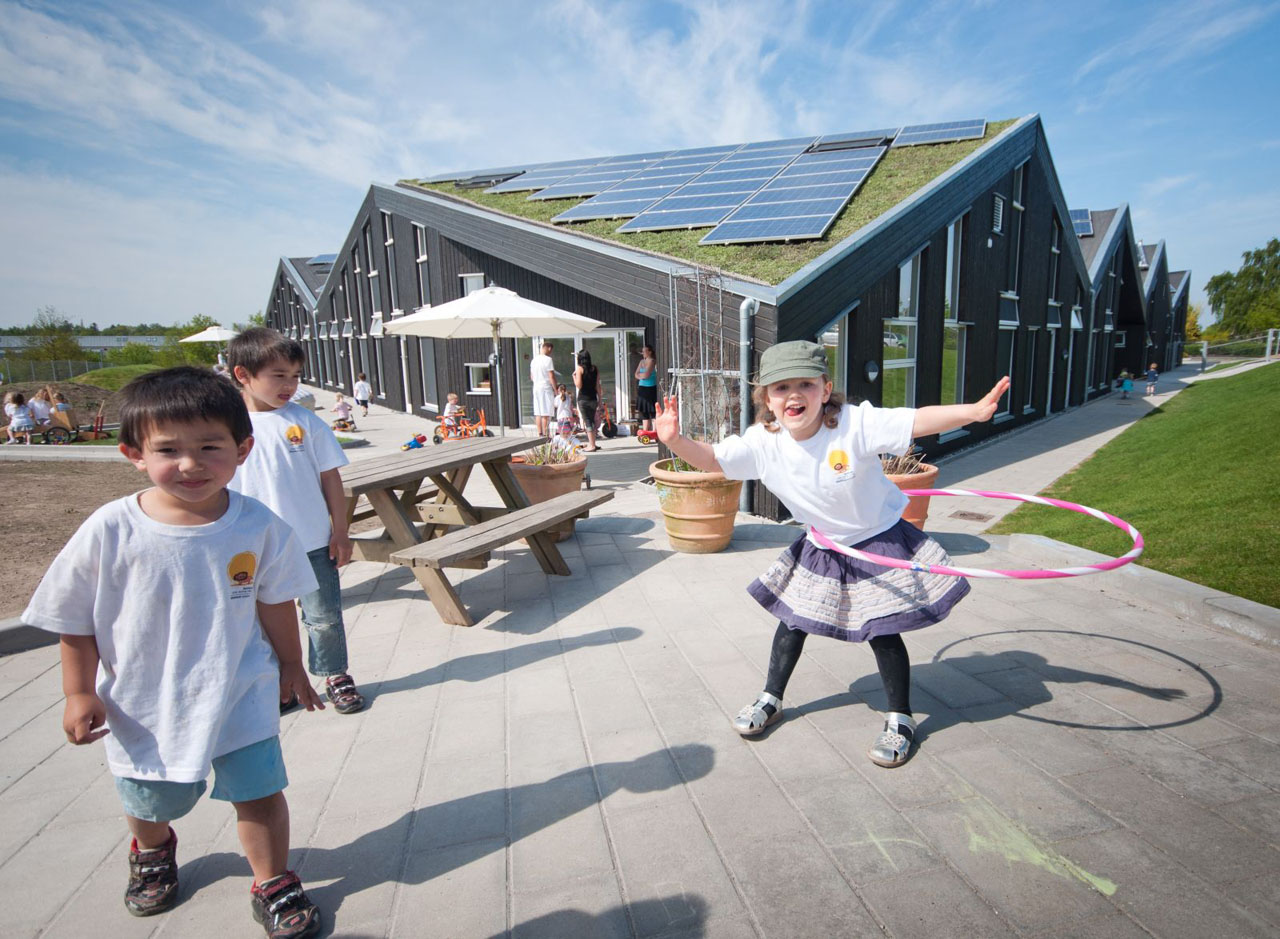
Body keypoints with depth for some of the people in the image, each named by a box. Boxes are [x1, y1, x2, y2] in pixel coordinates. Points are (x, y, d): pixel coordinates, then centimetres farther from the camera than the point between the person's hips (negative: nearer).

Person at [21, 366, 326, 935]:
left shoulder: (259, 526, -18)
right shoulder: (110, 531, -20)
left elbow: (276, 605, -3)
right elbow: (75, 621, -6)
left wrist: (290, 665, 7)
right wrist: (79, 693, -2)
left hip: (240, 693, -1)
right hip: (143, 701, 1)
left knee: (260, 791, 5)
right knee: (150, 800, 24)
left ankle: (274, 884, 34)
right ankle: (152, 848, 61)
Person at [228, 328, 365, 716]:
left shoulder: (304, 421, -5)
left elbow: (330, 478, 0)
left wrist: (340, 533, -1)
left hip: (314, 542, 0)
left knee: (324, 616, 10)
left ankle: (335, 676, 29)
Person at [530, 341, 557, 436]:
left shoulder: (533, 360, 11)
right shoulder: (548, 359, -11)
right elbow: (551, 376, -14)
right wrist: (555, 389, -8)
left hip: (536, 388, 7)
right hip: (546, 388, -7)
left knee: (538, 413, 9)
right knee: (546, 414, -5)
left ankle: (540, 434, 12)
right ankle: (545, 435, -5)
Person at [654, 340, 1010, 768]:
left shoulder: (855, 423, -27)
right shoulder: (762, 443, -16)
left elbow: (919, 421, -29)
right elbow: (711, 459, -9)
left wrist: (976, 410, -42)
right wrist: (675, 440, -27)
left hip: (880, 539, -4)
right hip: (821, 548, 4)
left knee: (883, 631, 1)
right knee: (792, 619, 13)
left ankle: (900, 720, 25)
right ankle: (771, 699, 35)